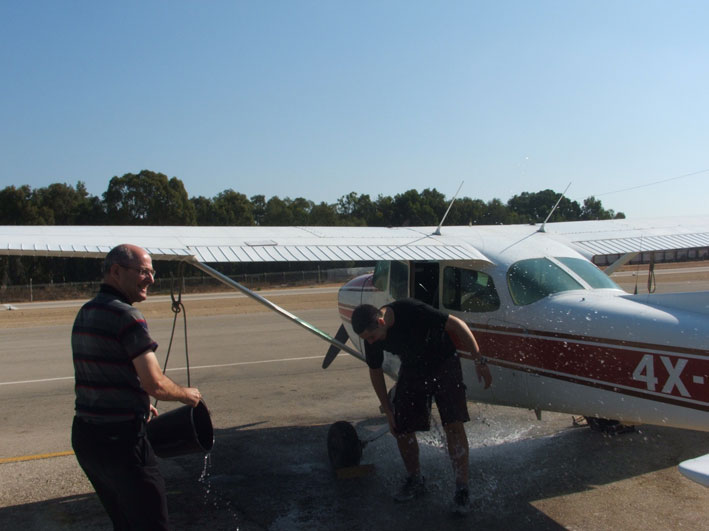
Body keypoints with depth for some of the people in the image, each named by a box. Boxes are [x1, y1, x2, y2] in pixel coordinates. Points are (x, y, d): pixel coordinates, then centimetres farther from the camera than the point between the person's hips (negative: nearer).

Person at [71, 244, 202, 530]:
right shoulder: (127, 316, -17)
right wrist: (186, 394, -1)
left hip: (84, 434, 9)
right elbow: (155, 385, -20)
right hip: (119, 439, -9)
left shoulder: (85, 313, 12)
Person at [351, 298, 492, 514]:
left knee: (453, 424, -14)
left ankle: (462, 489, -3)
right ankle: (415, 481, 22)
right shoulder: (372, 337, -14)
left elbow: (456, 324, -25)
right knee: (401, 428, 1)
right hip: (412, 370, 5)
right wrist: (388, 410, 3)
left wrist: (479, 361, -24)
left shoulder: (412, 311, -33)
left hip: (444, 363, -5)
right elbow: (375, 371, 1)